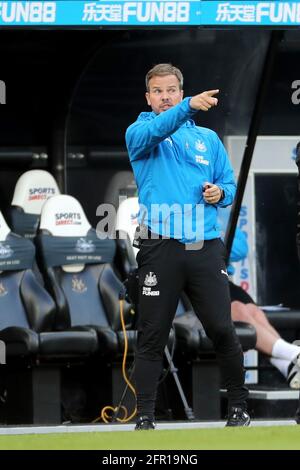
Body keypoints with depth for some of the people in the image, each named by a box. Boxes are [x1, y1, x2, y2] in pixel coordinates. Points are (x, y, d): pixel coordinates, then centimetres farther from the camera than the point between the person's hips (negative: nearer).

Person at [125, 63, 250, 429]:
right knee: (152, 337, 0)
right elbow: (153, 131, -19)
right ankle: (144, 417, 5)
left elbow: (230, 184, 21)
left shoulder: (208, 138, 17)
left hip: (205, 248, 2)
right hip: (161, 250, -2)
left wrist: (220, 193, -4)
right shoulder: (138, 134, 5)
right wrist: (189, 107, -35)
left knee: (222, 330, -1)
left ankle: (238, 407, 13)